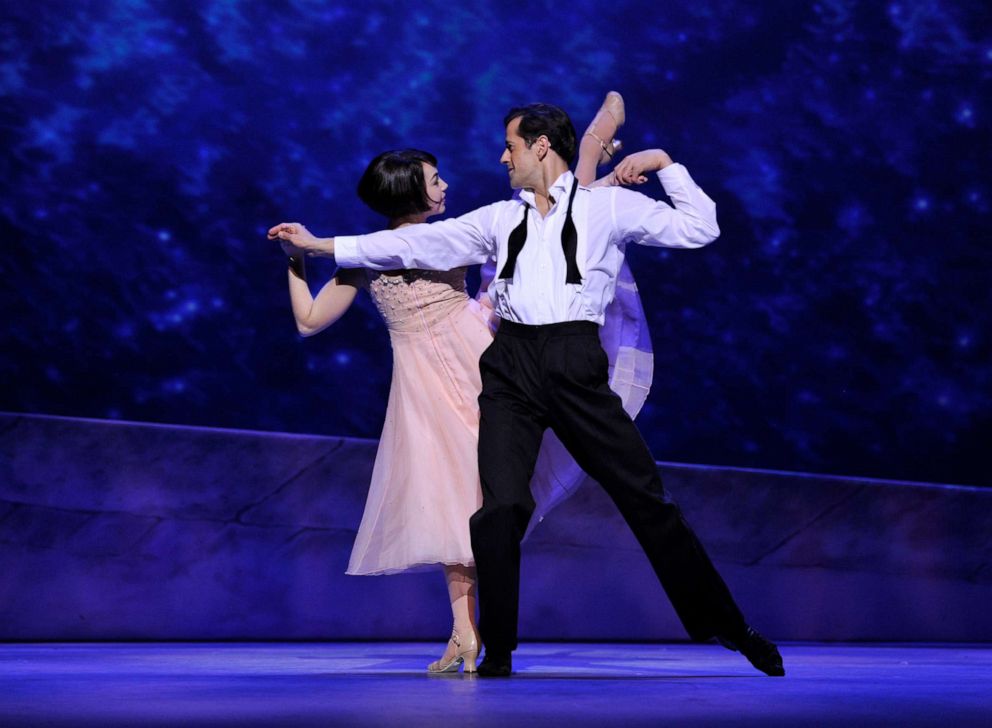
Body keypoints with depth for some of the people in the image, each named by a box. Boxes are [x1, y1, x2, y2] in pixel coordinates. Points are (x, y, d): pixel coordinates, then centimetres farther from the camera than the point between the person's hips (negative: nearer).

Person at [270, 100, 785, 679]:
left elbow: (699, 229, 7)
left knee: (646, 496, -2)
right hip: (511, 364, 3)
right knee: (499, 508, -9)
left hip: (575, 364, -3)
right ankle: (498, 653, 1)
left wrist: (665, 163, 6)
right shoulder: (500, 219, 19)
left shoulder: (607, 206, 9)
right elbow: (419, 244, 17)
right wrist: (324, 245, 16)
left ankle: (725, 625, 10)